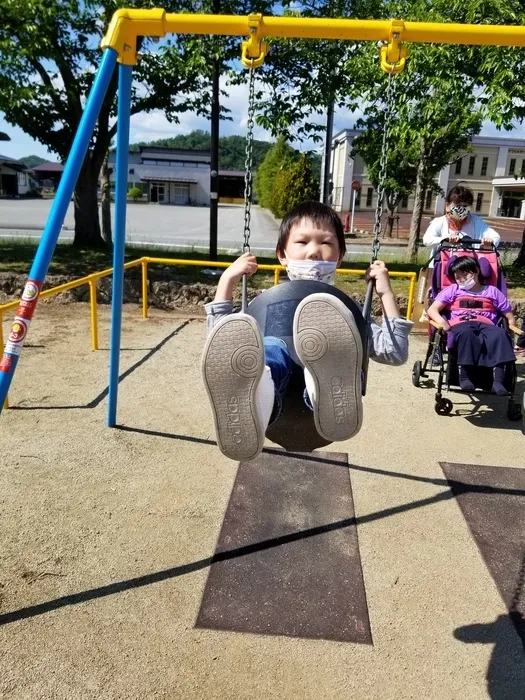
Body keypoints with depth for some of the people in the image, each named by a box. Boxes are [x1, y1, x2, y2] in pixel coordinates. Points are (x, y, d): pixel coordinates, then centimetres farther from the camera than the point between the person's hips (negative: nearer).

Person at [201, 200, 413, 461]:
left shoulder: (346, 311, 29)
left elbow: (394, 352, 20)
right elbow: (220, 341, 20)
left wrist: (386, 293, 17)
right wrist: (227, 281, 17)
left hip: (317, 401, 0)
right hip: (277, 396, 1)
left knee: (331, 344, -33)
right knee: (271, 349, -33)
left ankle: (332, 395, -67)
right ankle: (250, 401, -67)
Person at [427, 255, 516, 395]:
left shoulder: (492, 291, 24)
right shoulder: (453, 290, 24)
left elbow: (510, 317, 21)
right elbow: (432, 309, 11)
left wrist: (509, 335, 1)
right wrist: (442, 322, -12)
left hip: (486, 325, 1)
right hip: (461, 325, -1)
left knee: (501, 334, -35)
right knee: (466, 333, -39)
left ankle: (498, 379, -42)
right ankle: (465, 375, -36)